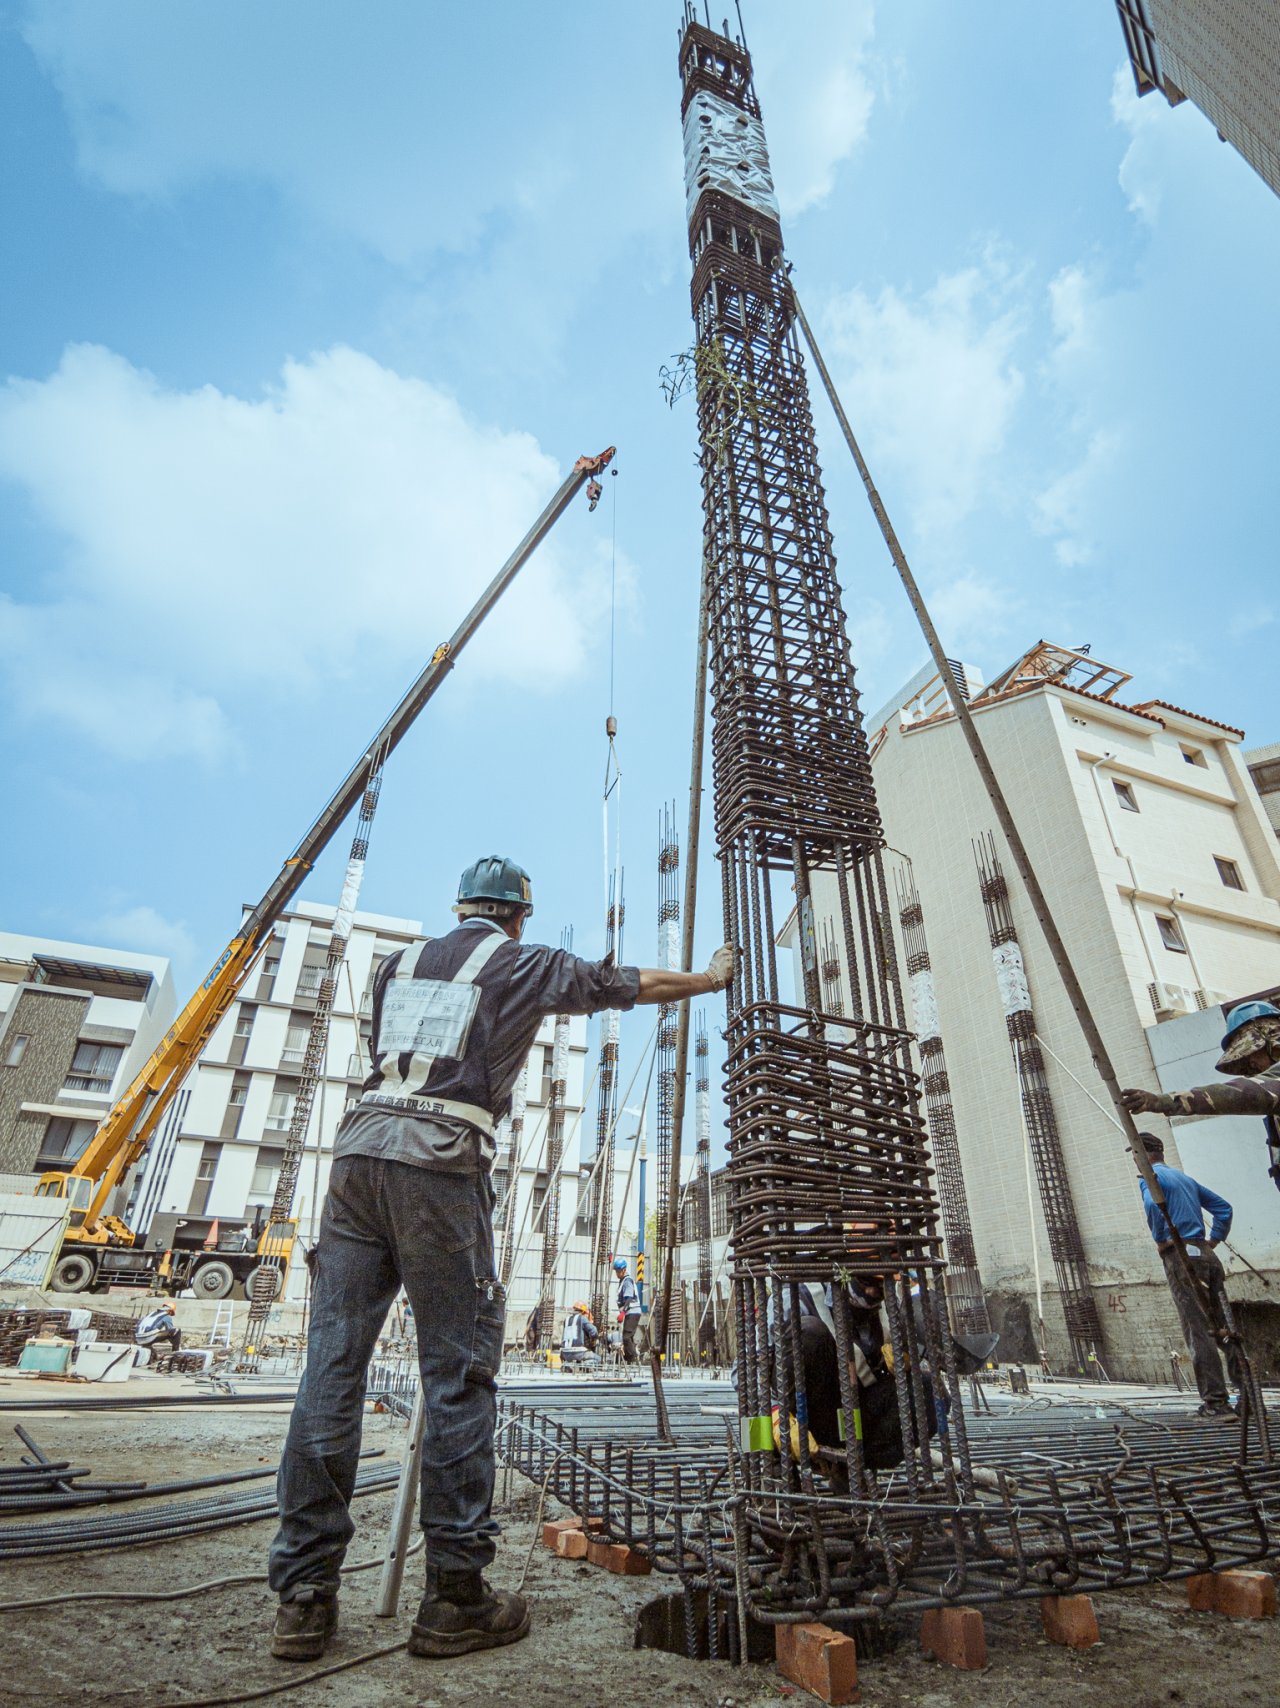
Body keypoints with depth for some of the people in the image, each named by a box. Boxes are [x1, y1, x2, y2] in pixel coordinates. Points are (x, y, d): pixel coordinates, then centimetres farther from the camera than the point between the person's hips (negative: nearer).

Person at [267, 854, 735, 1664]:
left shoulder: (402, 962, 22)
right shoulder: (526, 964, 9)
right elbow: (640, 984, 18)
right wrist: (712, 976, 35)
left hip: (360, 1145, 6)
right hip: (441, 1161, -5)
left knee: (334, 1365, 6)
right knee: (460, 1372, 2)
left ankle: (305, 1597, 12)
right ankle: (456, 1601, 9)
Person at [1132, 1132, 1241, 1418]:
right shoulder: (1186, 1178, 21)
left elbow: (1152, 1205, -22)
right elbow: (1223, 1207, 23)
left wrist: (1160, 1241, -8)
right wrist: (1214, 1239, 19)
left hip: (1180, 1256, -7)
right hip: (1206, 1255, 7)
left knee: (1198, 1332, -6)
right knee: (1225, 1325, 8)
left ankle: (1217, 1402, -6)